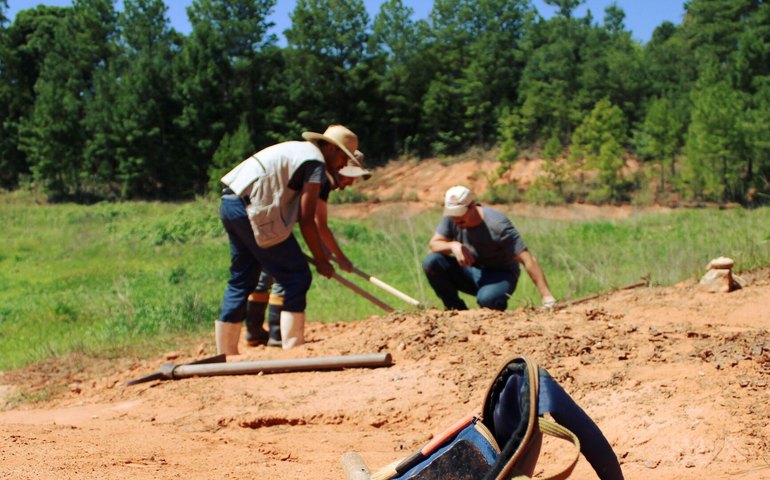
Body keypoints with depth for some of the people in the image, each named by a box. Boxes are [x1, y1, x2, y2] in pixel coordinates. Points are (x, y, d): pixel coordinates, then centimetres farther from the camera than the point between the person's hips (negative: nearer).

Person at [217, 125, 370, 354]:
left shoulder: (298, 151, 24)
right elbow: (306, 221, -8)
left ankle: (225, 355, 20)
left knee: (242, 280, 16)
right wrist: (321, 260, 1)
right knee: (297, 276, -3)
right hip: (253, 209, -10)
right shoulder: (316, 162, -5)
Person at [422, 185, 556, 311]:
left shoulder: (497, 224, -26)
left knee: (486, 298, -40)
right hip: (470, 272, 6)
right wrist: (453, 245, -30)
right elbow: (433, 244, -6)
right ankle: (458, 310, -4)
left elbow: (528, 260, -28)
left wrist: (547, 297, -34)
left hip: (499, 275, -5)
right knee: (431, 262, -18)